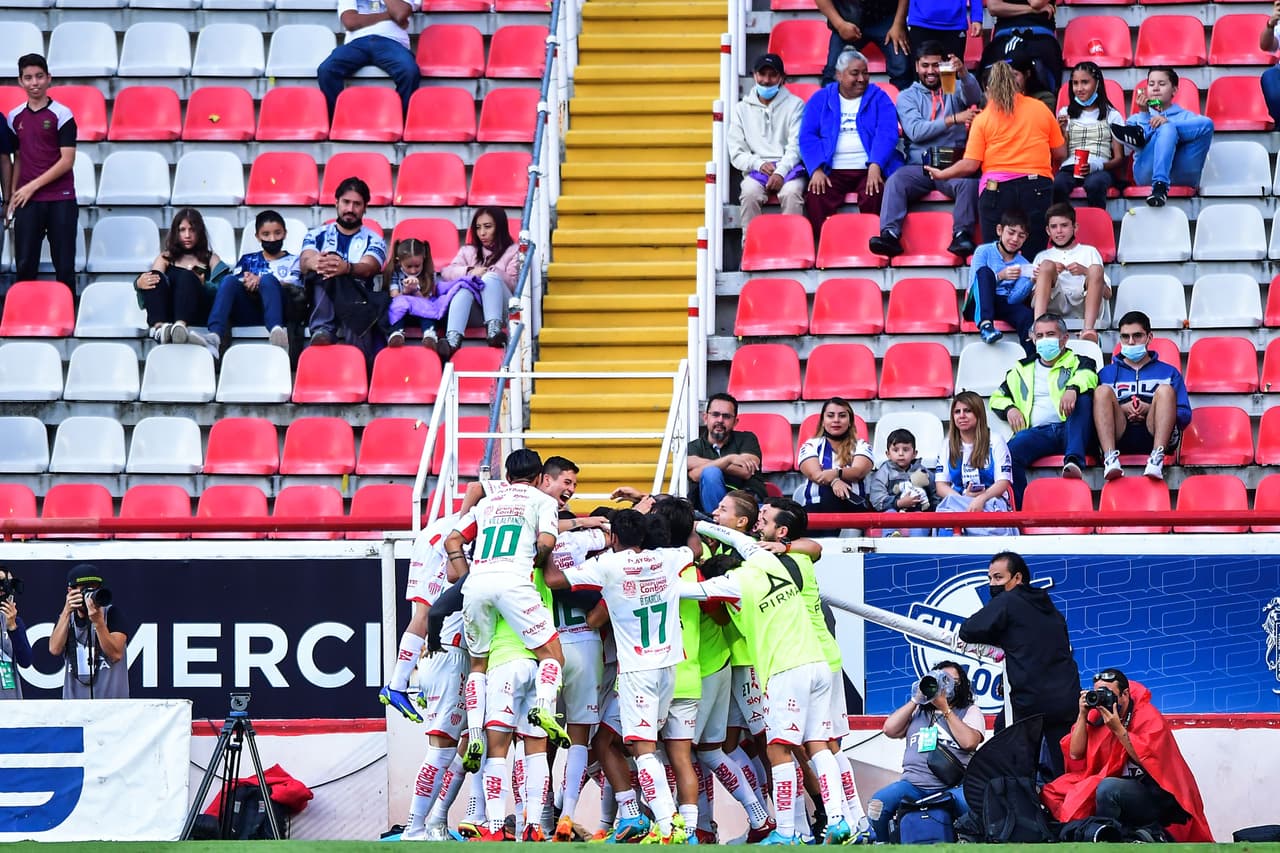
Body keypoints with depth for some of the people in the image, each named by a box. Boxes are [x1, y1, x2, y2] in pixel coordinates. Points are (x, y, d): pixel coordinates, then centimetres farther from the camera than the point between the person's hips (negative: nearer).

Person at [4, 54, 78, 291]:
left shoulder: (62, 115, -3)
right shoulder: (14, 118, 10)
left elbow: (67, 160, -8)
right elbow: (18, 159, 16)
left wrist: (33, 186, -11)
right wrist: (11, 198, 7)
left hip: (60, 200, -3)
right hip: (27, 202, 3)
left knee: (64, 266, -2)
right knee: (24, 266, -1)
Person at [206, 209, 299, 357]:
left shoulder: (292, 261, 24)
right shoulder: (248, 260, 30)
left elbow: (294, 285, 2)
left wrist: (260, 281, -11)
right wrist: (248, 284, -12)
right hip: (248, 314, 2)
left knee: (268, 279, -32)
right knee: (229, 279, -26)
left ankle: (276, 330, -61)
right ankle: (214, 336, -50)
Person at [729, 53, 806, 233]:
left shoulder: (795, 105, 12)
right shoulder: (742, 108, 17)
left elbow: (796, 146, 1)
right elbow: (736, 153, 11)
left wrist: (781, 172, -15)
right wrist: (759, 164, -9)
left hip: (788, 167, -1)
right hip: (756, 170, 1)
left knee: (791, 193, -34)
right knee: (750, 193, -32)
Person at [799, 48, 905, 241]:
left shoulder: (878, 98, 12)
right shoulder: (820, 99, 15)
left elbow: (887, 135, -2)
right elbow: (807, 137, 6)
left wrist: (875, 166, -19)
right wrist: (816, 170, -11)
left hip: (869, 169, -1)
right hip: (833, 172, 1)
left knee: (873, 196, -33)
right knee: (815, 198, -29)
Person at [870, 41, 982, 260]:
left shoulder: (954, 89, 17)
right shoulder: (908, 96, 15)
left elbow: (974, 98, -7)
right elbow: (915, 131, -2)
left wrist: (963, 74, -28)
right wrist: (953, 119, -10)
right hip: (919, 165, 0)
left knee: (969, 182, -32)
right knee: (895, 181, -29)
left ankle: (962, 235, -35)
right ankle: (890, 235, -39)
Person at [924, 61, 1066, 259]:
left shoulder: (982, 119, 3)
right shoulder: (1041, 109, 8)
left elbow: (970, 165, -2)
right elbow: (1060, 153, 12)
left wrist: (941, 174, 14)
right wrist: (1049, 171, 33)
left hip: (996, 189, -1)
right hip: (1036, 188, 1)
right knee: (1034, 256, 0)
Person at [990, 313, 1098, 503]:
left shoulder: (1077, 363, 19)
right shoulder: (1022, 370, 30)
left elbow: (1088, 376, -6)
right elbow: (997, 397, 35)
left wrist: (1072, 389, -30)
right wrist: (1009, 409, 10)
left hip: (1070, 430, -1)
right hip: (1037, 433, 1)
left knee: (1083, 396, -32)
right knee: (1012, 450, -32)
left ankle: (1073, 459, -46)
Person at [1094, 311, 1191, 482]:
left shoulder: (1168, 372, 24)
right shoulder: (1108, 373, 27)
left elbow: (1185, 415, 12)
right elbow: (1097, 410, 12)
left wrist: (1152, 409, -4)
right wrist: (1122, 409, -7)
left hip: (1154, 435, -1)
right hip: (1119, 438, 1)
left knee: (1165, 390, -24)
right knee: (1103, 390, -22)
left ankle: (1157, 457, -46)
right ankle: (1110, 457, -43)